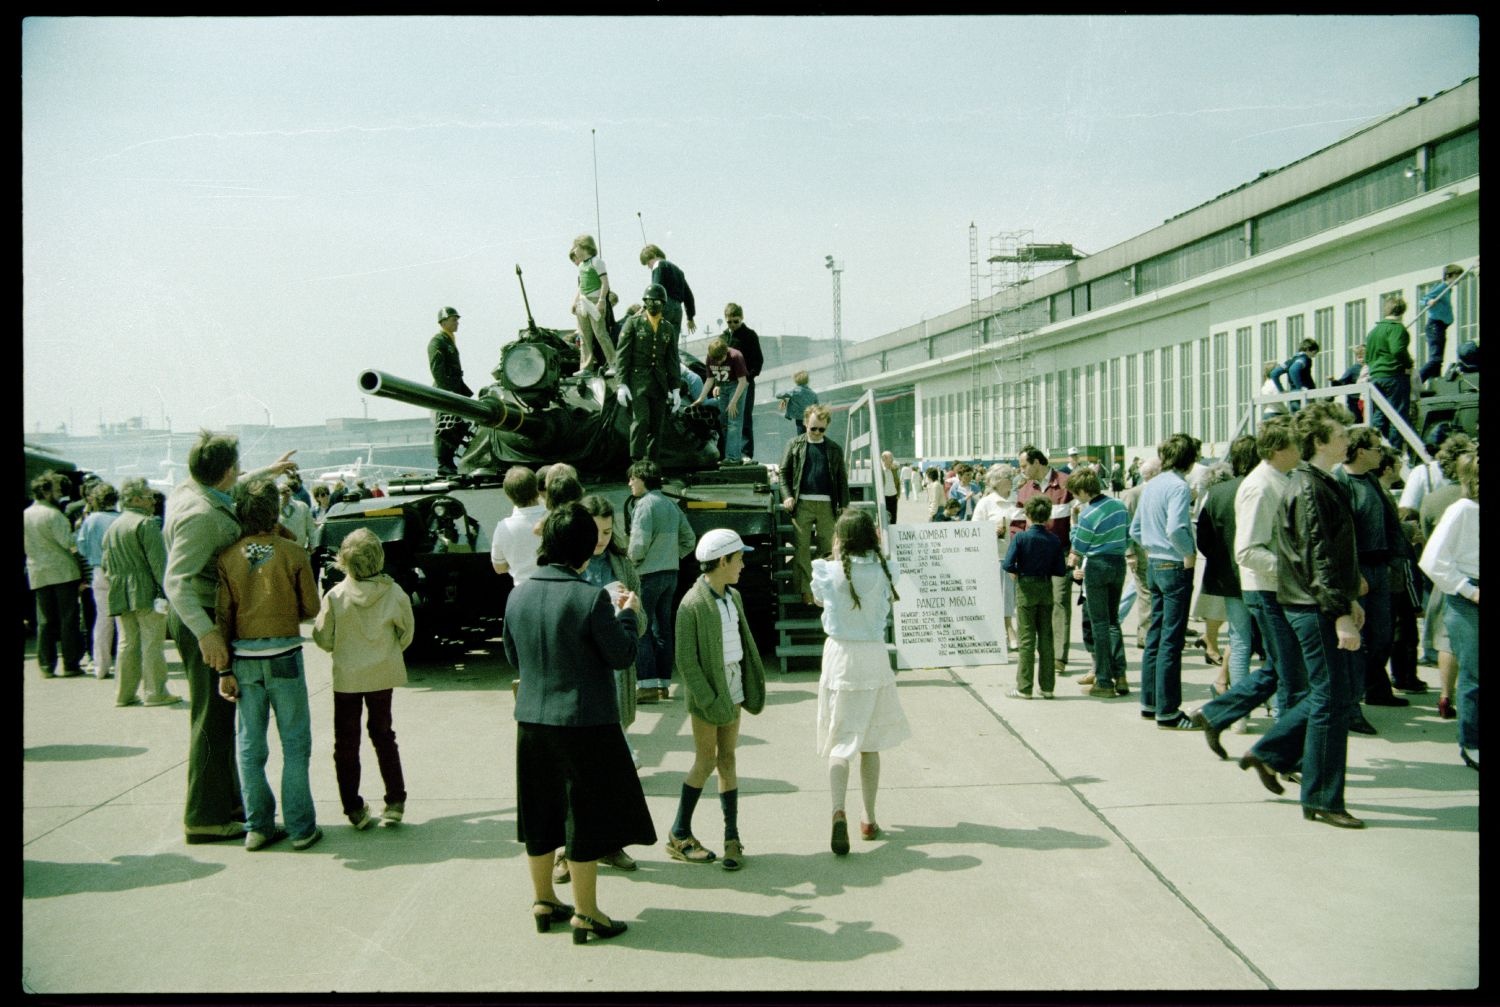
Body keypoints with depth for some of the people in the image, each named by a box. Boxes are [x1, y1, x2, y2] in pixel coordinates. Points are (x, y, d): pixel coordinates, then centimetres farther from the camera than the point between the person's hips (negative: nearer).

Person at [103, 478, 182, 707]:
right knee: (152, 644, -3)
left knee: (127, 644, 12)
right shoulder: (146, 523, -11)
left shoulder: (113, 527, 15)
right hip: (146, 593, -8)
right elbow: (157, 561, -17)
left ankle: (124, 693, 15)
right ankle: (156, 693, -1)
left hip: (120, 595, 8)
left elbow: (107, 564, 18)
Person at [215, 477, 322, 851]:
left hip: (243, 658, 3)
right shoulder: (292, 553, -8)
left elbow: (222, 616, -2)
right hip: (284, 654, -3)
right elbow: (311, 608, -2)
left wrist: (224, 670, 1)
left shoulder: (228, 558, -2)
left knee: (250, 745, 12)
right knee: (295, 742, 6)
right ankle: (300, 827, 7)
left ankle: (257, 827, 16)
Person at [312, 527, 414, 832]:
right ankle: (395, 802, 14)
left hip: (347, 676, -2)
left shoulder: (335, 596, -16)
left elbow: (323, 639, -7)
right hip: (383, 674, 2)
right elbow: (406, 633, 1)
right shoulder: (394, 593, -11)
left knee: (346, 742, 10)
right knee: (383, 734, 17)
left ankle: (354, 809, 12)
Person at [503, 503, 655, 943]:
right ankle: (586, 914, 14)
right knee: (586, 816, 6)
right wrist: (627, 613, 4)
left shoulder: (519, 594, 0)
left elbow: (513, 656, 11)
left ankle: (543, 901, 31)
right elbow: (620, 655, -12)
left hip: (532, 720, 6)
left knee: (540, 812, 17)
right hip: (584, 721, -6)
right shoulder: (591, 598, -19)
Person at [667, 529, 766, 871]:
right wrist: (709, 700, -19)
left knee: (727, 759, 9)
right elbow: (686, 661, -16)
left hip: (732, 688, 6)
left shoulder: (733, 597, 7)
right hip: (706, 691, -6)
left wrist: (755, 685, 10)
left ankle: (732, 838, 13)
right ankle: (679, 835, 14)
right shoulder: (692, 604, -16)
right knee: (706, 760, 0)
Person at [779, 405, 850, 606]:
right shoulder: (795, 444, 9)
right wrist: (787, 496, -7)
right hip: (802, 504, -1)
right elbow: (784, 472, 6)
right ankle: (806, 592, 0)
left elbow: (842, 478, 12)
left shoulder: (834, 449, 13)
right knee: (802, 548, -3)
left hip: (826, 504, 1)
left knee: (828, 549, 1)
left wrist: (844, 504, 4)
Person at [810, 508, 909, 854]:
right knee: (871, 742, 14)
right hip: (874, 657, 1)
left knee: (839, 741, 0)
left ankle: (838, 811, -22)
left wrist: (836, 553, 17)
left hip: (839, 656, -1)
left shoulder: (827, 571, -9)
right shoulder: (885, 571, -7)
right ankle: (869, 819, 22)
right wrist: (875, 548, 18)